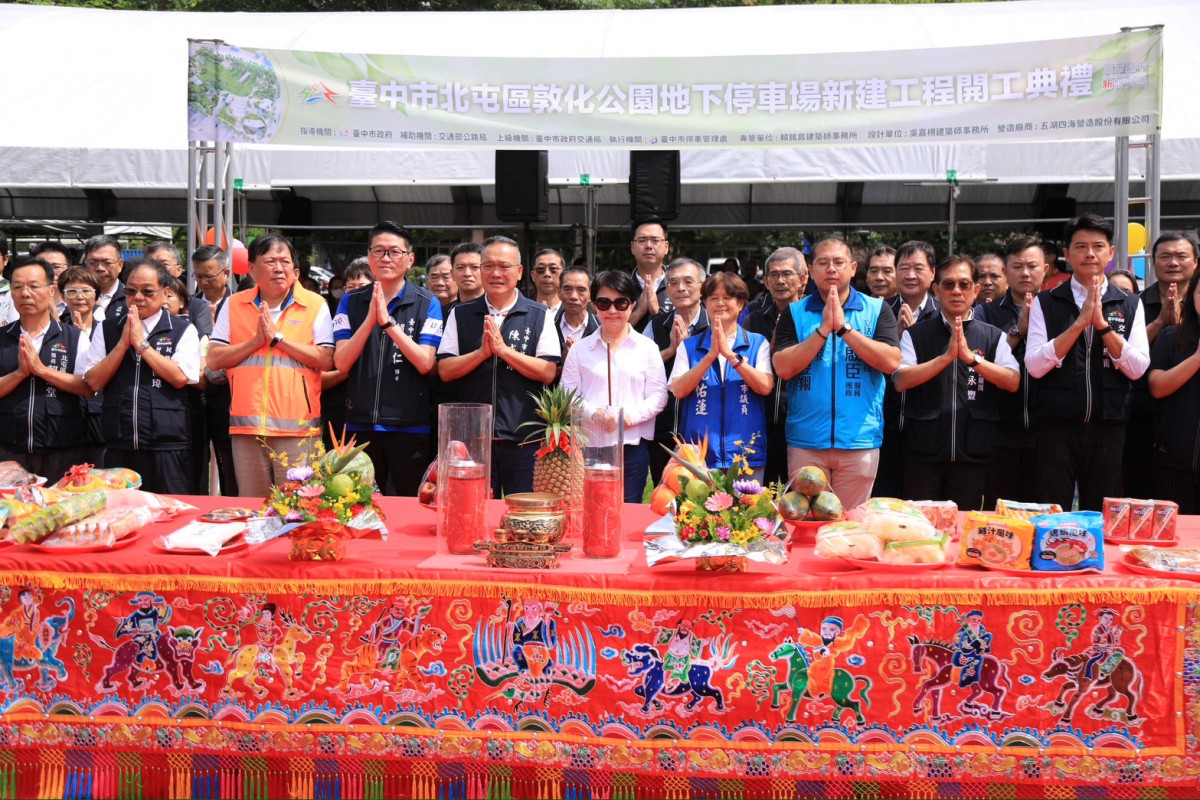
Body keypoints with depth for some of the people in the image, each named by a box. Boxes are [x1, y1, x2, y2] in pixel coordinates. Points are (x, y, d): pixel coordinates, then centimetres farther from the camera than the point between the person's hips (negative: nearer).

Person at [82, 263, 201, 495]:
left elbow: (180, 377, -11)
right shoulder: (107, 329, 12)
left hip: (167, 446, -3)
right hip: (118, 446, 3)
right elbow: (94, 382, 4)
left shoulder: (182, 330, 2)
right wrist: (123, 343, -5)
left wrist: (141, 343, -9)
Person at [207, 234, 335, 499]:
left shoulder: (315, 305, 3)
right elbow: (214, 359, 5)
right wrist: (256, 340, -7)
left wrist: (278, 337, -10)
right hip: (247, 427, 3)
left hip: (298, 426, -3)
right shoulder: (234, 304, 12)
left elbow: (326, 360, -8)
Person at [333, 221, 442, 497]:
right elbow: (341, 363, -4)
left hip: (408, 425, -2)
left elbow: (425, 363, -12)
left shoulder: (427, 304, -1)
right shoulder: (350, 302, 6)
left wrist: (388, 321, -20)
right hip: (360, 424, 2)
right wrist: (370, 319, -17)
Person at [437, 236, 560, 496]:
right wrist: (482, 352, -13)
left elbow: (548, 372, -7)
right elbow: (445, 370, 2)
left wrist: (503, 349, -14)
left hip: (523, 438, -2)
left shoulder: (539, 316, 2)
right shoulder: (460, 314, 9)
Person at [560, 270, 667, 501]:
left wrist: (630, 415, -13)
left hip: (633, 446, 0)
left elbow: (658, 396, 3)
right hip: (588, 446, 0)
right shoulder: (580, 349, 9)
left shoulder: (647, 348, 8)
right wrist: (594, 413, -14)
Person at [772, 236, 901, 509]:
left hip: (860, 439, 0)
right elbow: (784, 368, -7)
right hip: (805, 440, 1)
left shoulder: (877, 310, 3)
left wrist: (844, 327, -14)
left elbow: (891, 362, -10)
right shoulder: (794, 313, 4)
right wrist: (823, 329, -14)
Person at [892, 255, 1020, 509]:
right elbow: (901, 381, -10)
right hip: (923, 451, -1)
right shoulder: (915, 335, 3)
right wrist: (946, 356, -19)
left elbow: (1013, 382, -6)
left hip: (972, 452, 1)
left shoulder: (993, 337, 6)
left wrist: (972, 357, -18)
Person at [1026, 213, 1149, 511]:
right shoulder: (1046, 303, 2)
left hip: (1108, 428, 2)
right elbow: (1035, 366, -9)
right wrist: (1080, 322, -15)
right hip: (1057, 427, -1)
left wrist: (1102, 324, -14)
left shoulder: (1130, 304, 7)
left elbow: (1137, 368, -3)